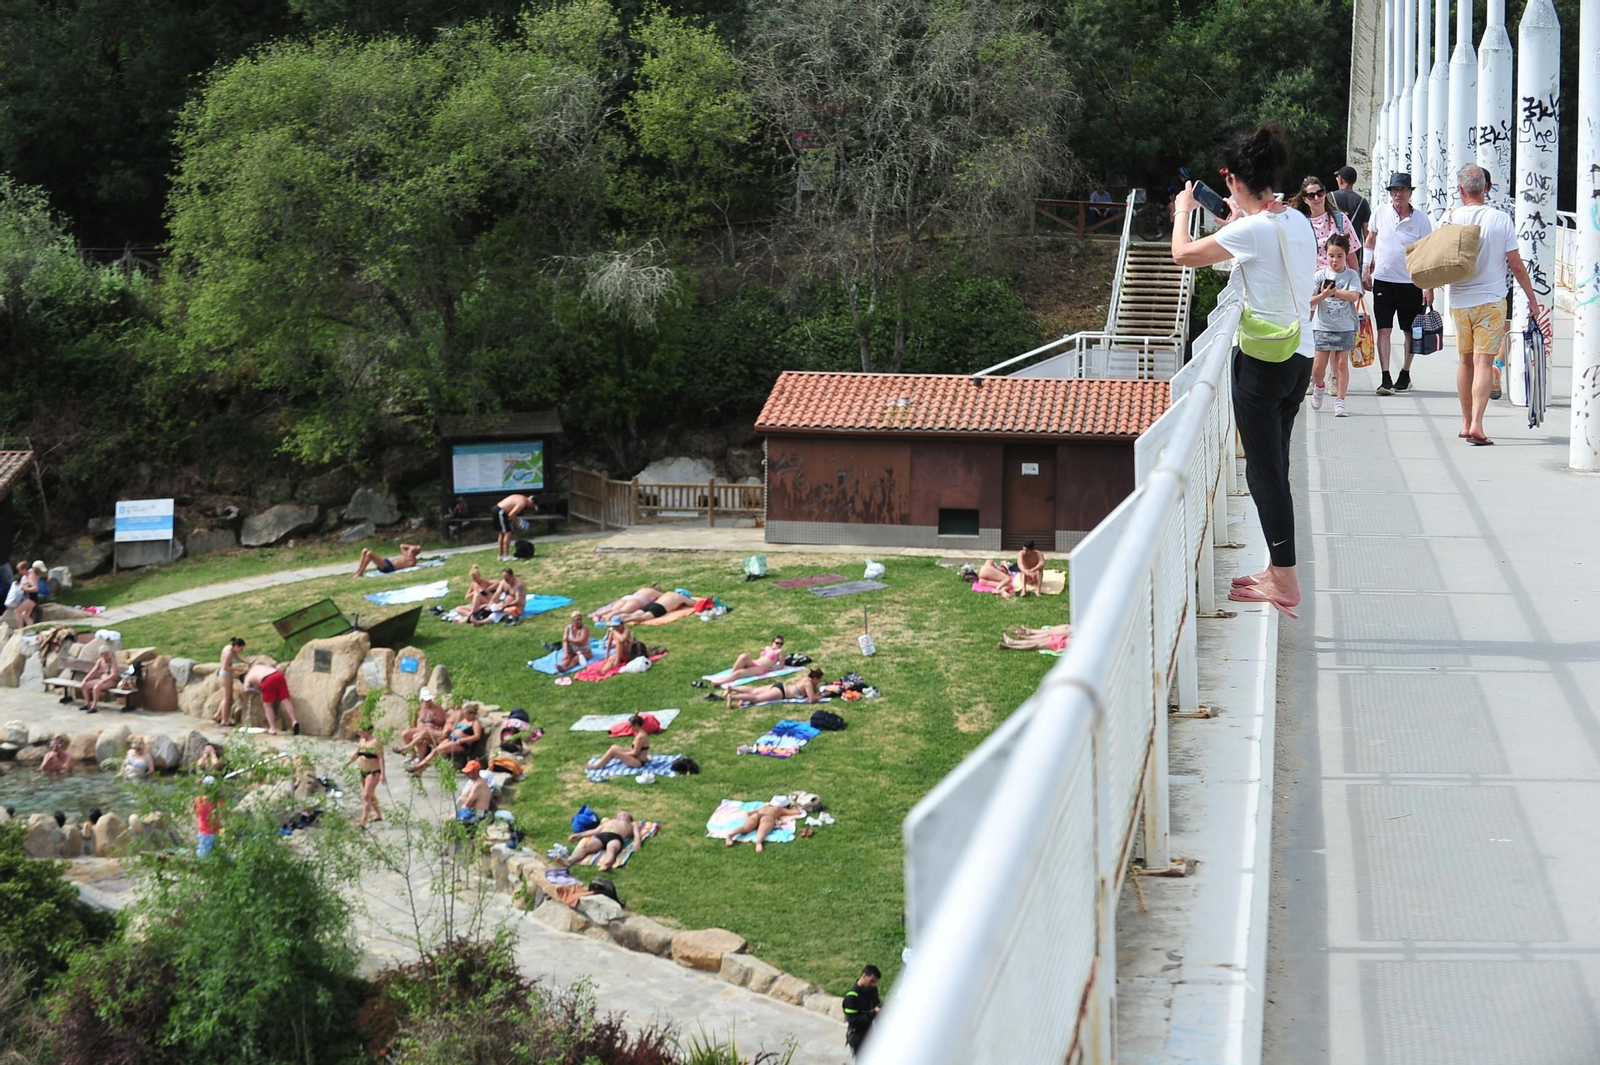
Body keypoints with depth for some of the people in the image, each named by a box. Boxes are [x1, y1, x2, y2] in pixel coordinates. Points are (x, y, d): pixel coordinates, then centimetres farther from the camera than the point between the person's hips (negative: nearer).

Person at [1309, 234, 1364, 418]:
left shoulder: (1351, 275, -1)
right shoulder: (1320, 275, -1)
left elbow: (1354, 296, -16)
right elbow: (1310, 301, -6)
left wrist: (1335, 292, -25)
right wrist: (1323, 295, -24)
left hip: (1345, 327, 0)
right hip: (1322, 326, 1)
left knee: (1342, 363, -1)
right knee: (1319, 364, 3)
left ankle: (1340, 400, 4)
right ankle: (1319, 386, 33)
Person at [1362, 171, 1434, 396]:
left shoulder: (1421, 219, -5)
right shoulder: (1380, 213, 1)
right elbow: (1370, 240, 16)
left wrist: (1430, 287, -5)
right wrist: (1366, 269, 11)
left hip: (1411, 283, -1)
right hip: (1383, 280, 1)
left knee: (1410, 331, 9)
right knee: (1383, 330, -5)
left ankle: (1405, 374, 24)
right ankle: (1386, 379, -7)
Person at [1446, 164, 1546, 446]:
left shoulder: (1451, 217, -4)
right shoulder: (1500, 219, -7)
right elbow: (1516, 266, -5)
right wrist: (1532, 299, 5)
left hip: (1459, 301, 2)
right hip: (1491, 301, -2)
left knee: (1465, 360, 16)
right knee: (1483, 362, -5)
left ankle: (1466, 423, 24)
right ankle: (1476, 424, -18)